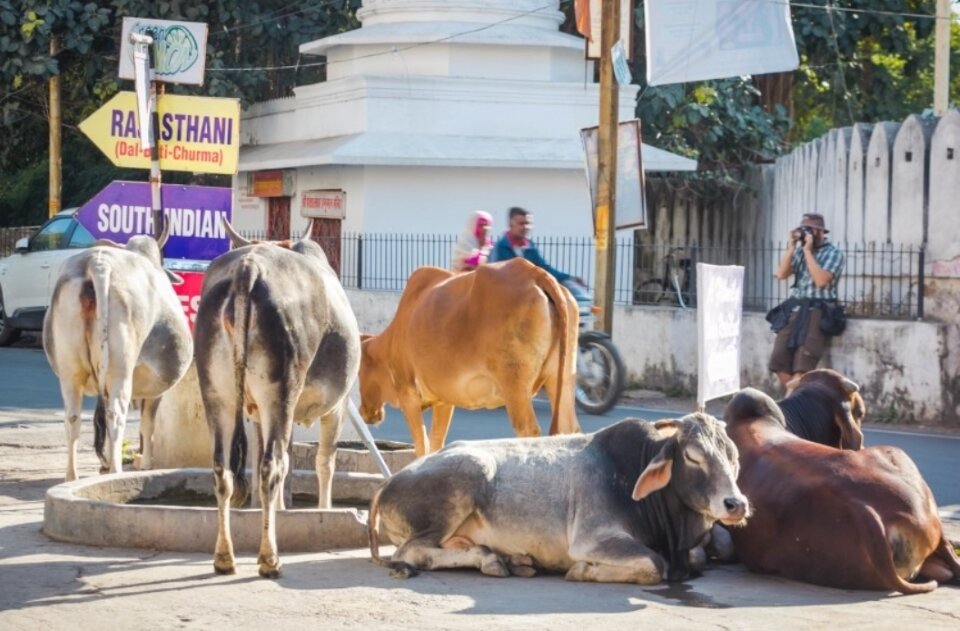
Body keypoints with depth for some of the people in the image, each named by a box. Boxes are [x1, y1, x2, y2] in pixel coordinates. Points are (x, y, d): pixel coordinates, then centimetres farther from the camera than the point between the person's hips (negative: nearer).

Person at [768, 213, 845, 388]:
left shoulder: (833, 253, -1)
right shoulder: (799, 251, 16)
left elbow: (821, 280, -15)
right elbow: (781, 274, 6)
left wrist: (808, 251, -10)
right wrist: (792, 246, 0)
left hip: (817, 310, -6)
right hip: (794, 308, 6)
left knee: (802, 366, -16)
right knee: (779, 360, -6)